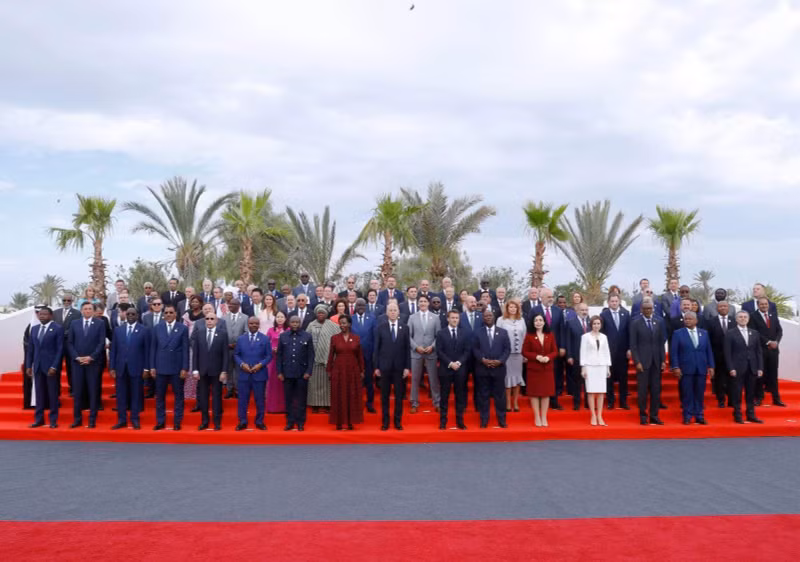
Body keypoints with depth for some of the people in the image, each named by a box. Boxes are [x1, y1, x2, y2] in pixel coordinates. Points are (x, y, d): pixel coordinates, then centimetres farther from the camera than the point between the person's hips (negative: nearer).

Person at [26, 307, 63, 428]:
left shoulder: (58, 329, -4)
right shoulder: (34, 329, 12)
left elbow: (60, 349, -8)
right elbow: (30, 349, 14)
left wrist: (54, 367, -14)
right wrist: (28, 366, 7)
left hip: (51, 366, -5)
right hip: (37, 366, 5)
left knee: (52, 394, 2)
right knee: (39, 393, 8)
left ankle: (53, 420, 8)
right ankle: (39, 419, 14)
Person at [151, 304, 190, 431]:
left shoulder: (183, 328, -1)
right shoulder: (157, 328, 6)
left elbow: (185, 350, -3)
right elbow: (153, 348, 7)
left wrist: (185, 368, -7)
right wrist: (152, 367, 2)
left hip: (177, 368, -2)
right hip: (161, 367, 2)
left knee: (178, 396, 4)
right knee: (160, 396, 8)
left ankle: (177, 422, 12)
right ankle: (160, 422, 17)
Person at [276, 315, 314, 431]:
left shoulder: (307, 336, 2)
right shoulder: (283, 336, 7)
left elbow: (311, 355, 1)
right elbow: (279, 355, 8)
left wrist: (308, 371, -6)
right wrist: (279, 372, 2)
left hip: (302, 373, -1)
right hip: (287, 373, 1)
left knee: (301, 399, 4)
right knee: (288, 399, 6)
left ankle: (300, 423, 14)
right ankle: (290, 422, 16)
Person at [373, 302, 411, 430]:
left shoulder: (404, 328, 3)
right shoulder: (380, 327, 1)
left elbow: (407, 349, 2)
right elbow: (376, 348, 1)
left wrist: (407, 367, -3)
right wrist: (376, 366, -3)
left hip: (399, 367, 1)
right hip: (384, 366, -1)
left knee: (399, 395, 6)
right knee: (384, 395, 7)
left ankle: (398, 421, 17)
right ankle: (385, 421, 16)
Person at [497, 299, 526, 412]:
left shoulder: (521, 320, 11)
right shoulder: (501, 320, 1)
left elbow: (525, 336, 10)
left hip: (519, 352, 3)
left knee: (517, 376, 6)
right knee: (508, 376, 0)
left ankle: (515, 402, 15)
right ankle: (508, 403, 9)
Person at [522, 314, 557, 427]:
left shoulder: (550, 336, 5)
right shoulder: (529, 336, -3)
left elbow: (555, 351, 5)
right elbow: (524, 352, -4)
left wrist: (548, 357, -15)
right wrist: (537, 357, -18)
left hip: (547, 368, 2)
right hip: (533, 368, -2)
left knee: (546, 392, 5)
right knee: (534, 392, 2)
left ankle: (544, 417, 15)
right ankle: (537, 417, 12)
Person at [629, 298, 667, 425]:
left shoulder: (659, 322, 10)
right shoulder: (635, 322, -1)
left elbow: (662, 342, 11)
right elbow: (633, 344, -3)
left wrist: (663, 360, 4)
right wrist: (637, 362, -10)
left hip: (656, 361, 3)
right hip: (643, 361, -3)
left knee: (656, 390, 4)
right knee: (642, 390, -2)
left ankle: (654, 416, 11)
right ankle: (643, 416, 7)